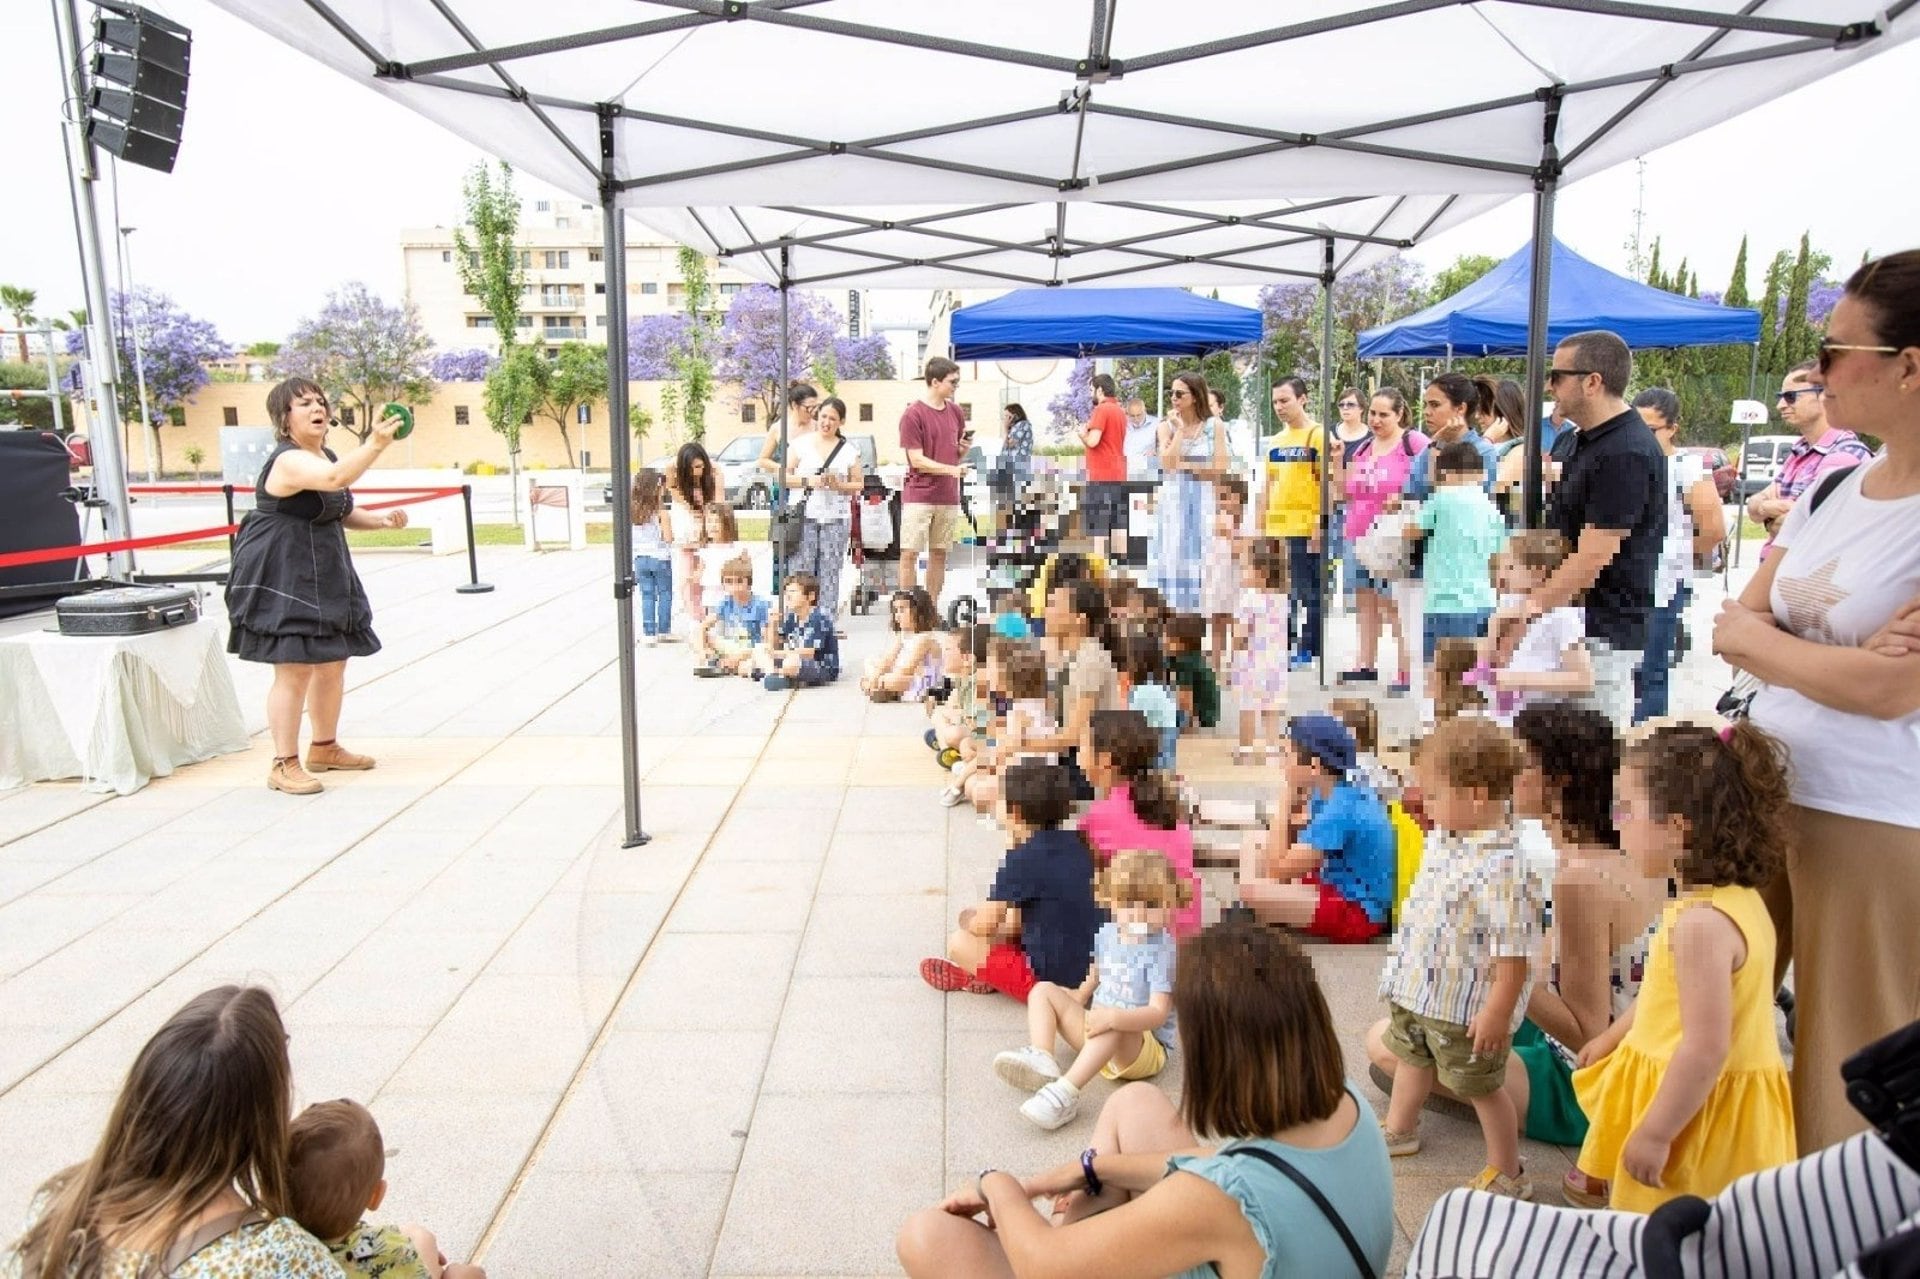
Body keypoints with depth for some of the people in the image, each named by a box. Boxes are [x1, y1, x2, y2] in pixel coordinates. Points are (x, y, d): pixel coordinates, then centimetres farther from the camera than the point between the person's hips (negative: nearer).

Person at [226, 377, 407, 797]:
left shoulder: (327, 455, 10)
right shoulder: (288, 460, -19)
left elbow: (340, 514, 21)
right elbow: (336, 479, -40)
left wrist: (380, 520, 5)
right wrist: (375, 443, -52)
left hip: (325, 573, 10)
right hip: (282, 578, -10)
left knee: (333, 664, 16)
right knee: (294, 669, -8)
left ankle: (325, 747, 32)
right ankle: (284, 765, 2)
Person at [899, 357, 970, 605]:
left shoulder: (956, 412, 10)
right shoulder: (913, 414, -9)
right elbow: (917, 460, -12)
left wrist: (964, 449, -4)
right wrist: (951, 469, -21)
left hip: (948, 496, 6)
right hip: (918, 495, -5)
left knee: (939, 554, 9)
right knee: (909, 554, -4)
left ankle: (933, 608, 16)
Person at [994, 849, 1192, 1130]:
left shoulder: (1162, 951, -20)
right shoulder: (1107, 933, 2)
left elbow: (1158, 1013, -29)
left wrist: (1113, 1017, -43)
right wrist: (1074, 1001, 6)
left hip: (1143, 1046, -7)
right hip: (1095, 1033, 8)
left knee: (1115, 1028, -41)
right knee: (1043, 990, -2)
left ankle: (1065, 1093, -45)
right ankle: (1042, 1059, -25)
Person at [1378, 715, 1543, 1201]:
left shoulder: (1502, 868, -31)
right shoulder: (1441, 838, -2)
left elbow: (1514, 953, -28)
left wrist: (1497, 1012, -25)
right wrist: (1405, 968, 20)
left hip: (1466, 1006, -9)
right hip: (1418, 988, 9)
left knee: (1481, 1086, 11)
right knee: (1412, 1057, 29)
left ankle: (1508, 1175, 32)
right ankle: (1399, 1131, 53)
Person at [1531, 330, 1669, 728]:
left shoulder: (1626, 454, -19)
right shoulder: (1583, 440, 12)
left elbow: (1593, 557, -22)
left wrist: (1531, 609, -17)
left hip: (1604, 631, -9)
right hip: (1573, 618, 9)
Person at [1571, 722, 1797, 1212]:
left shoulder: (1701, 923, -27)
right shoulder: (1739, 900, 6)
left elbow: (1706, 1048, -28)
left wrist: (1654, 1133, -21)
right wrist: (1613, 1037, 30)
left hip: (1693, 1111, -9)